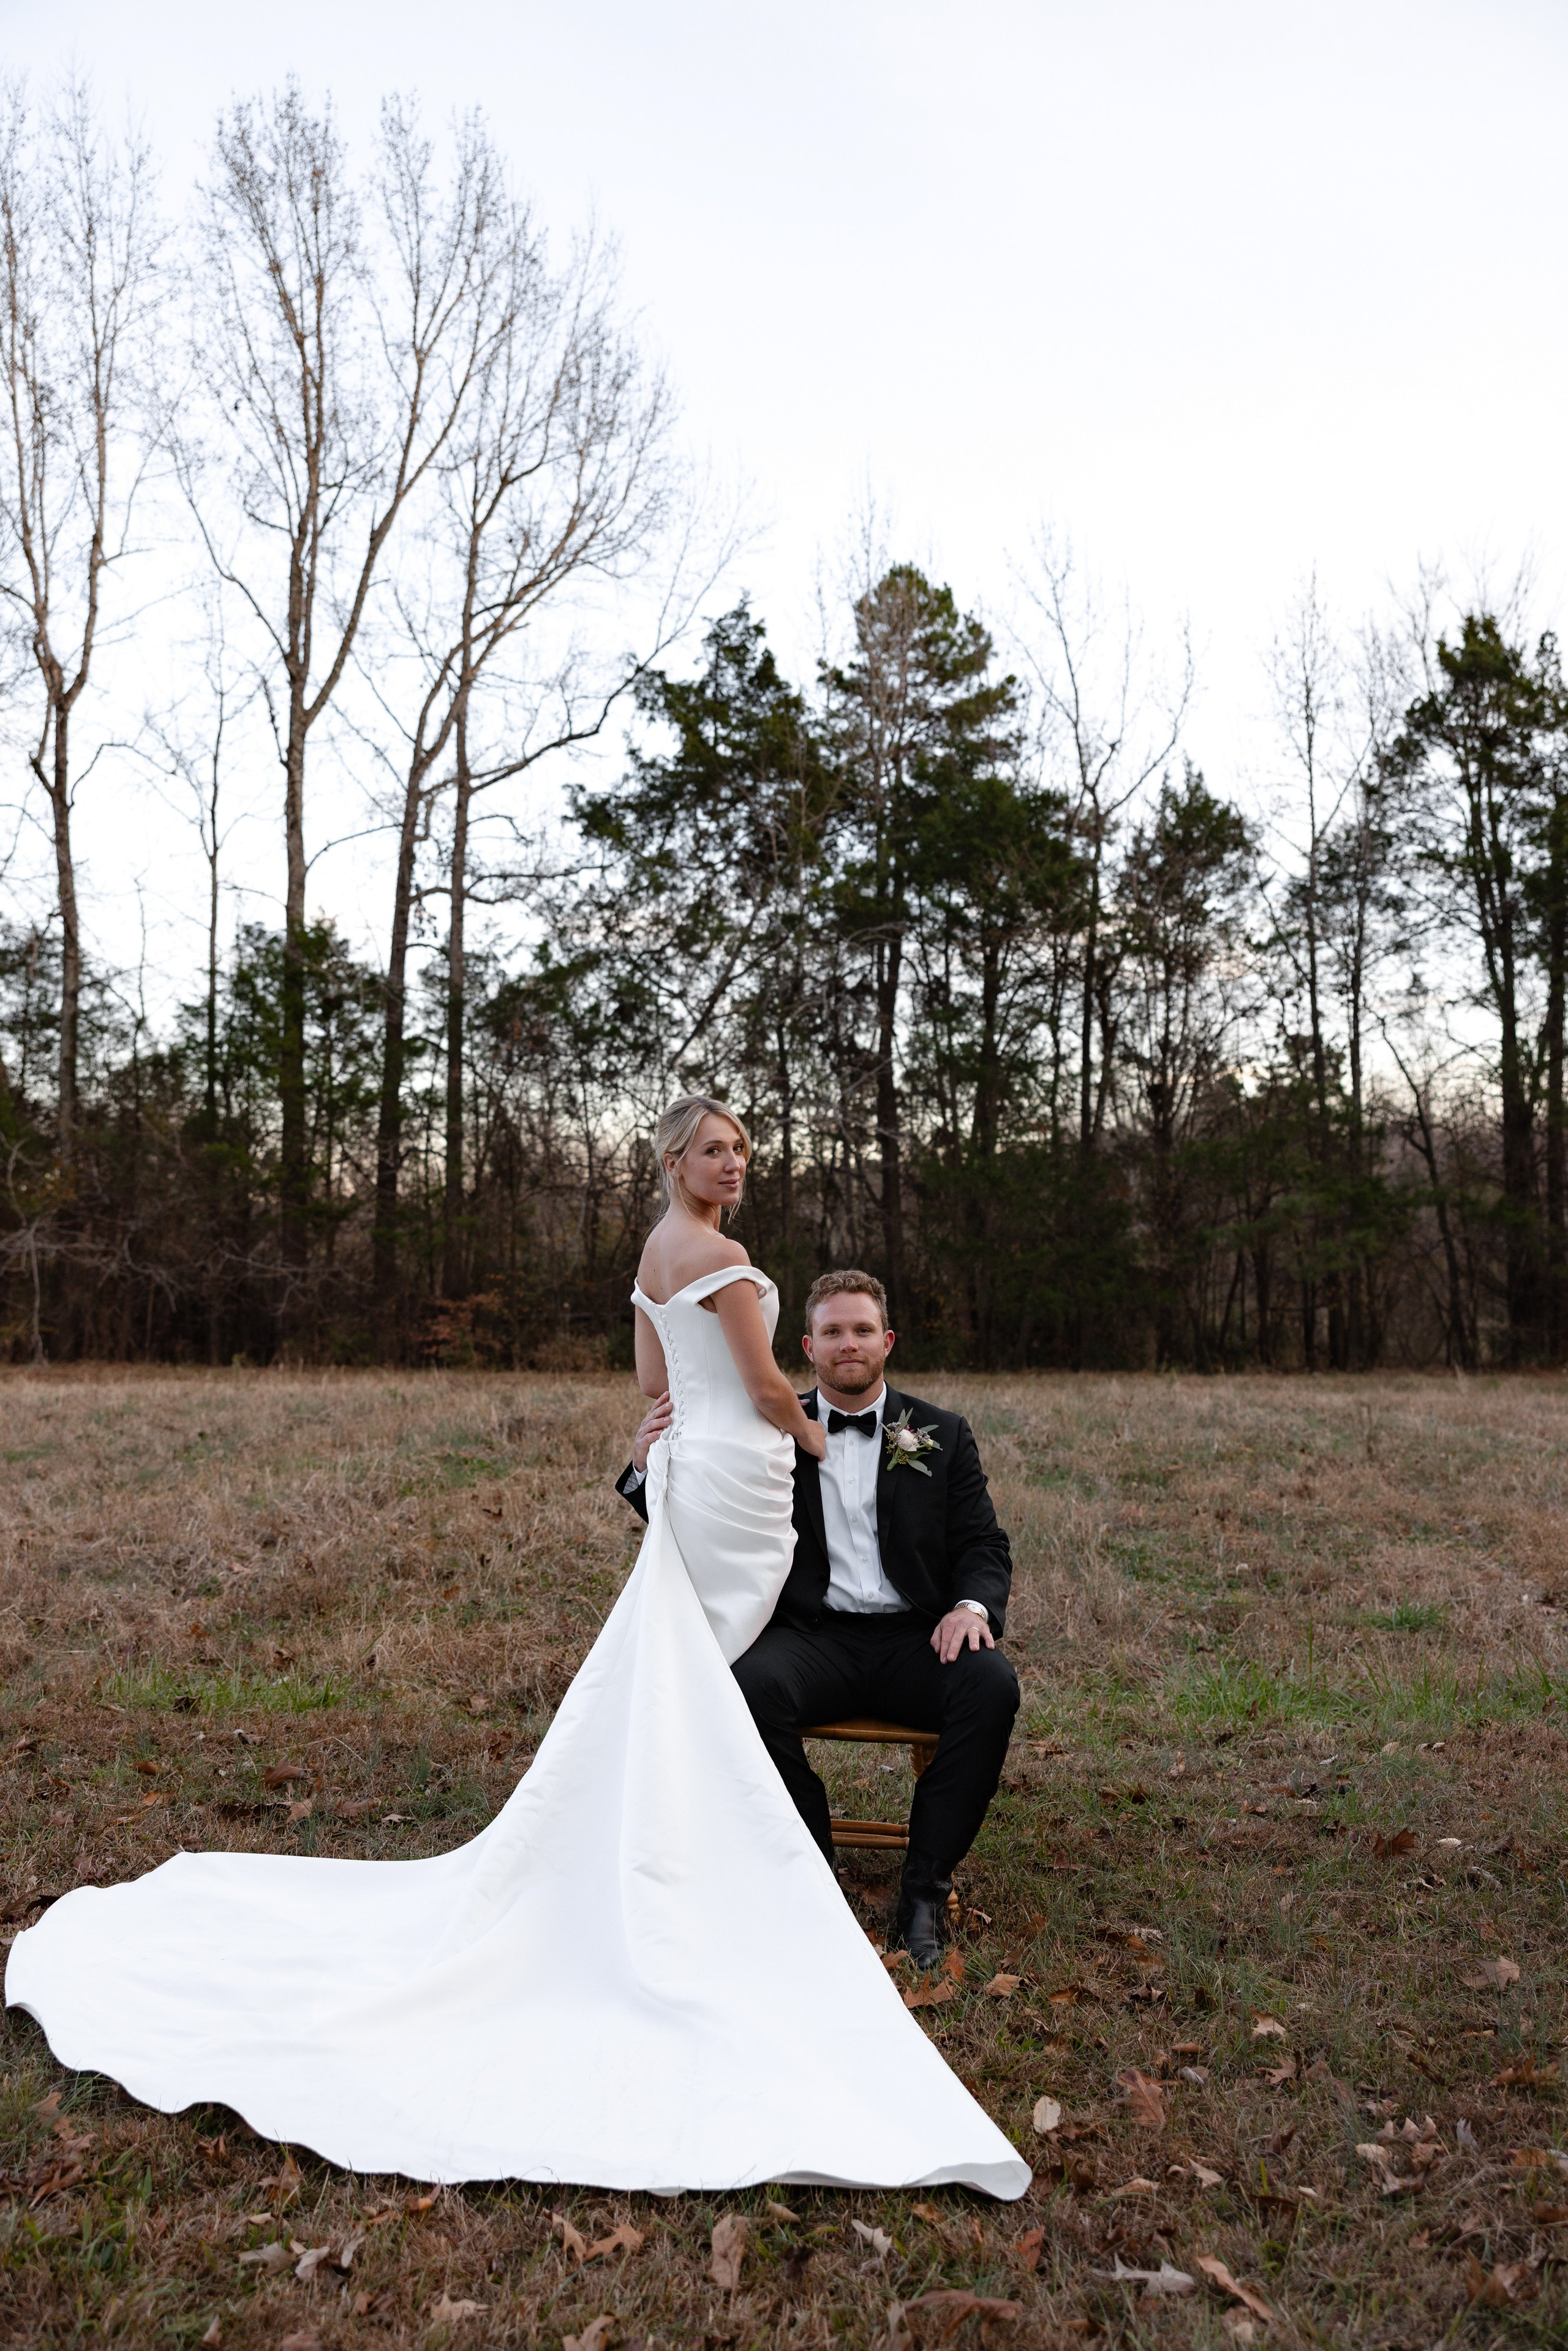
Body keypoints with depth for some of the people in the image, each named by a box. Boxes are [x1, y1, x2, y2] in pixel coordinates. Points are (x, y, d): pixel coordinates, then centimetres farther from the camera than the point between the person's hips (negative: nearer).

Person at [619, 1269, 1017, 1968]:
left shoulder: (942, 1436, 12)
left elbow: (984, 1544, 8)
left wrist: (973, 1604, -15)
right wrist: (648, 1467, -9)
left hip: (915, 1637, 1)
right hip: (814, 1636, 0)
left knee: (991, 1685, -30)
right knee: (751, 1686, -32)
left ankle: (925, 1885, -15)